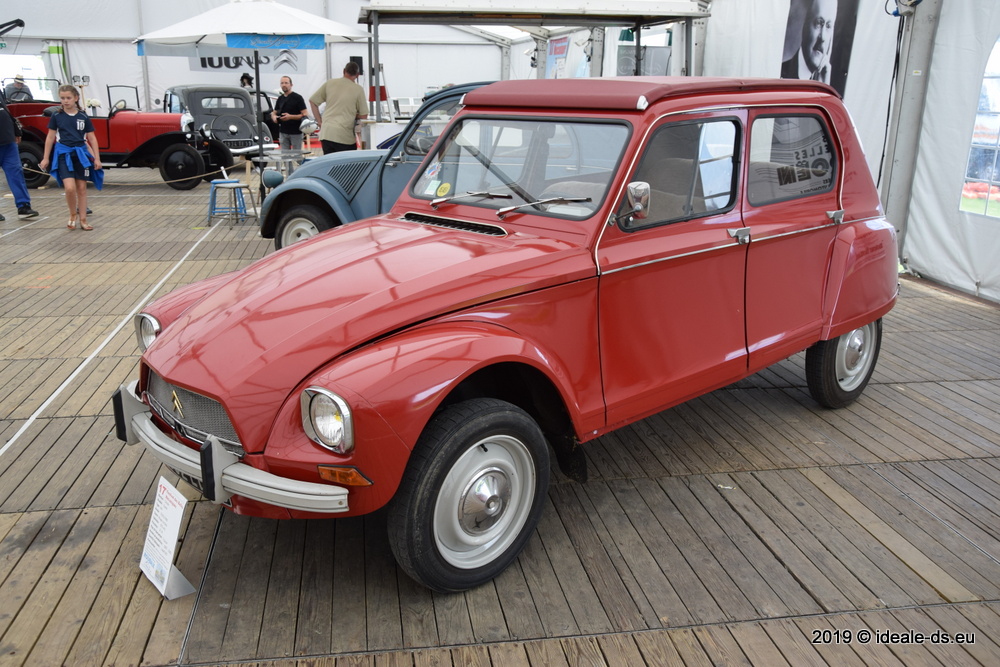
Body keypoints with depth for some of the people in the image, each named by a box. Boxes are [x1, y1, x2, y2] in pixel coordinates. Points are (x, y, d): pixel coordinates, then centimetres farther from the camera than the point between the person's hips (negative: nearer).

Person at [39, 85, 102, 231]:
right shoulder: (56, 116, 1)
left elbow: (92, 139, 6)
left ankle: (83, 220, 14)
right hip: (64, 154, -1)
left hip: (81, 154, 1)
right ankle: (73, 215, 9)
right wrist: (45, 158, 6)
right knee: (70, 188, -15)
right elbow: (50, 137, 6)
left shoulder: (83, 117, 2)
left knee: (82, 188, 6)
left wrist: (97, 158, 0)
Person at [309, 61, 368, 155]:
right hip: (344, 136, -4)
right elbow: (363, 115, 0)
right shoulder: (358, 89, -1)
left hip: (325, 133, 4)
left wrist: (320, 122, 15)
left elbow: (312, 101, 12)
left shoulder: (329, 83, 9)